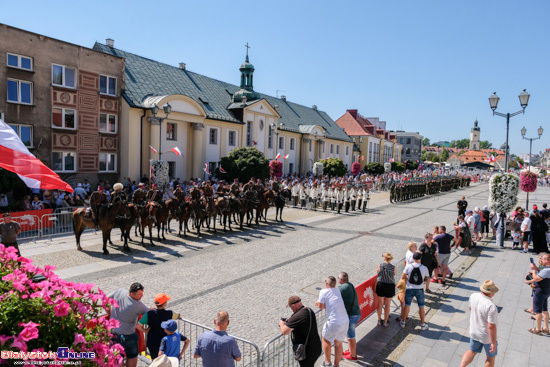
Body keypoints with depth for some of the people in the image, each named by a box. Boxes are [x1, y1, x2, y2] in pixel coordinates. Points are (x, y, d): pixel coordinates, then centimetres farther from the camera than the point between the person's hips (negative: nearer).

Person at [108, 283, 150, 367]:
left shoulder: (120, 292, -11)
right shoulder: (137, 305, -25)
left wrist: (110, 314, 13)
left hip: (113, 332, 5)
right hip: (127, 336, -5)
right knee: (132, 357, 19)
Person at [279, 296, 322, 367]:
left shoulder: (296, 317, -26)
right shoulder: (309, 310, 0)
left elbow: (284, 332, -23)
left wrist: (281, 323, -3)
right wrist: (291, 320, 12)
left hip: (307, 352, -8)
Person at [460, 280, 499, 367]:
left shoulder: (473, 296, -13)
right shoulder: (491, 306, -33)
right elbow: (491, 326, -30)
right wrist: (494, 343, -21)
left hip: (474, 331, 5)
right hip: (487, 336, -5)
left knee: (472, 351, 25)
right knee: (491, 357, 21)